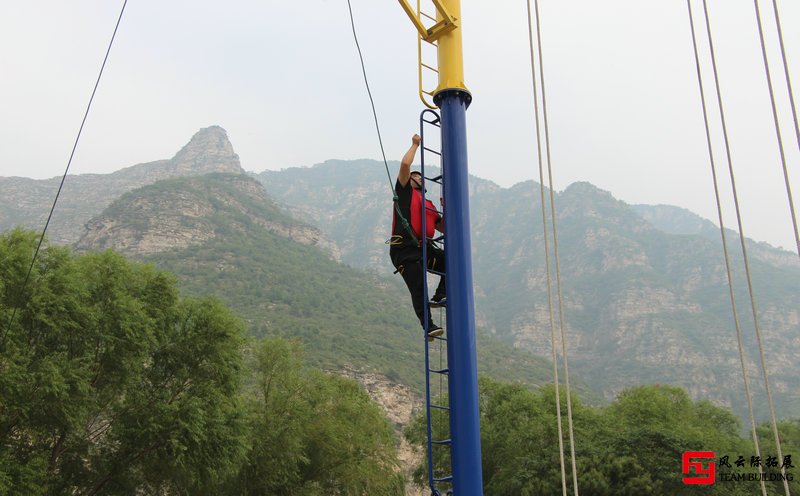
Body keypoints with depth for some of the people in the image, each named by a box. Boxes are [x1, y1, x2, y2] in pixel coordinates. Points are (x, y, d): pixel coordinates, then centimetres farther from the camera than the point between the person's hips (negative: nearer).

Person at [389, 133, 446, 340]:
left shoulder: (429, 205, 25)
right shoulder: (405, 191, 9)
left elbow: (444, 228, 24)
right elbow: (405, 164, -7)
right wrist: (415, 145, 7)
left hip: (424, 249, 6)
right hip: (404, 251, -6)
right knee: (418, 288, -16)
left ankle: (438, 297, -6)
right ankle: (429, 326, -16)